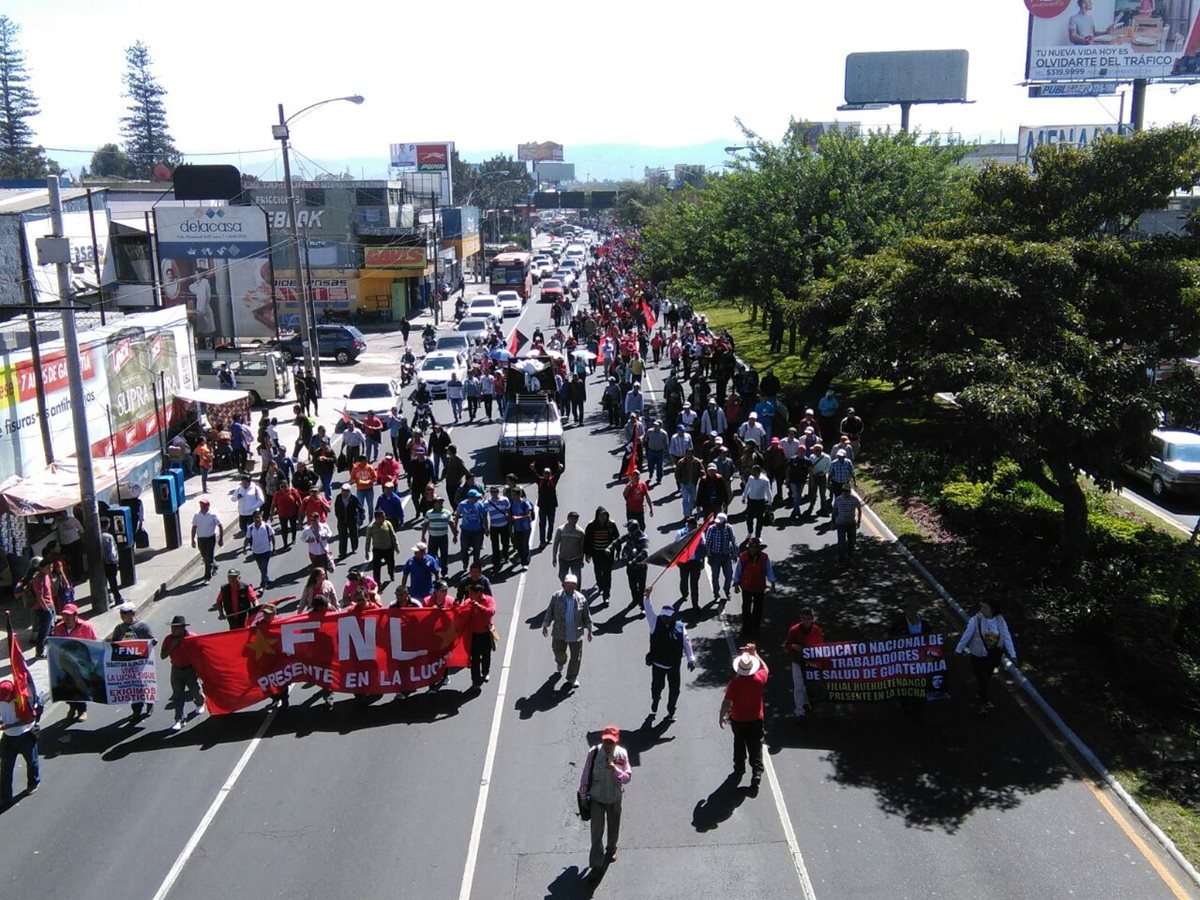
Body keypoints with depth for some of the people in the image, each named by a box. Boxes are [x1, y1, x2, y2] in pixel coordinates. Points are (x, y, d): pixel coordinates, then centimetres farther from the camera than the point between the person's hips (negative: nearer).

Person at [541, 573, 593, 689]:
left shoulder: (581, 599, -4)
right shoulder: (556, 597, -6)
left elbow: (586, 616, 6)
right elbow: (550, 612, 3)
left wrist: (589, 630, 8)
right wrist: (545, 625, 1)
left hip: (576, 634, 0)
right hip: (560, 633, 0)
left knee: (576, 657, 5)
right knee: (559, 653, 10)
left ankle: (572, 678, 26)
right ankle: (560, 663, 48)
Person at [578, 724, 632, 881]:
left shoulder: (622, 754, -17)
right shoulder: (594, 752, -20)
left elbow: (628, 777, -12)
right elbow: (585, 775, -8)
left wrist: (616, 770, -31)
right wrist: (583, 796, -1)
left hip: (615, 798, 2)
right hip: (596, 798, -2)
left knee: (613, 828, 22)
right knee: (596, 832, 0)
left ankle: (611, 850, 51)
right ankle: (596, 866, 12)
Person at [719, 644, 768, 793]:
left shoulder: (735, 682, -22)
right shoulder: (759, 678, -16)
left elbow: (727, 702, -17)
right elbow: (765, 669, 8)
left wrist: (722, 716, -1)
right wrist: (755, 653, 12)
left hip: (738, 720, 0)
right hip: (756, 719, 0)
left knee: (739, 745, 22)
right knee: (756, 748, 7)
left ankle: (739, 769, 39)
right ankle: (757, 774, -6)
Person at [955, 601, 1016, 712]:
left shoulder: (1000, 621, -11)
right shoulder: (976, 620, -20)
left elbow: (1007, 637, -8)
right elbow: (967, 635, -12)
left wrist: (1012, 655, -8)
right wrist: (959, 650, -5)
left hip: (993, 656, 3)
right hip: (978, 656, -3)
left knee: (987, 678, 18)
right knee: (982, 679, 1)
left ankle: (980, 698, 42)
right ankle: (982, 703, 22)